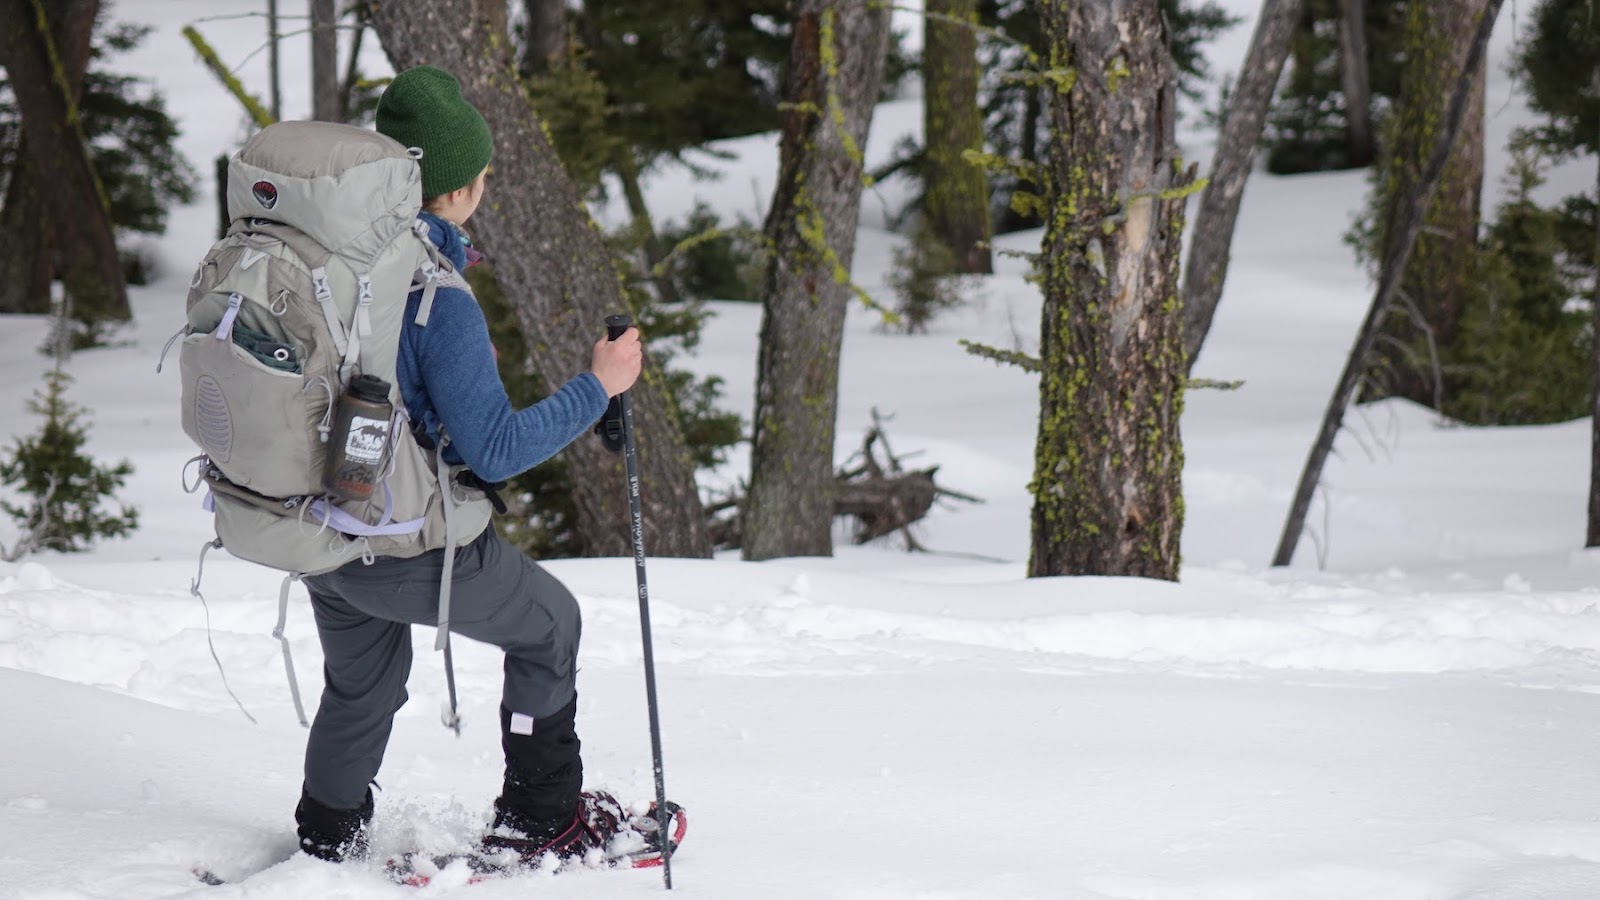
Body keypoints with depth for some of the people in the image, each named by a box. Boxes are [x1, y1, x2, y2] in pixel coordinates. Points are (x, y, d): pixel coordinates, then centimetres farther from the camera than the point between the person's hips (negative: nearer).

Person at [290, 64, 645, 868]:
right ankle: (539, 819, 27)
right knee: (550, 622, 18)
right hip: (407, 546, -7)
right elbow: (495, 451, -24)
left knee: (360, 684, 29)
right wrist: (599, 386, -14)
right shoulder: (438, 298, -26)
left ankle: (326, 842, 42)